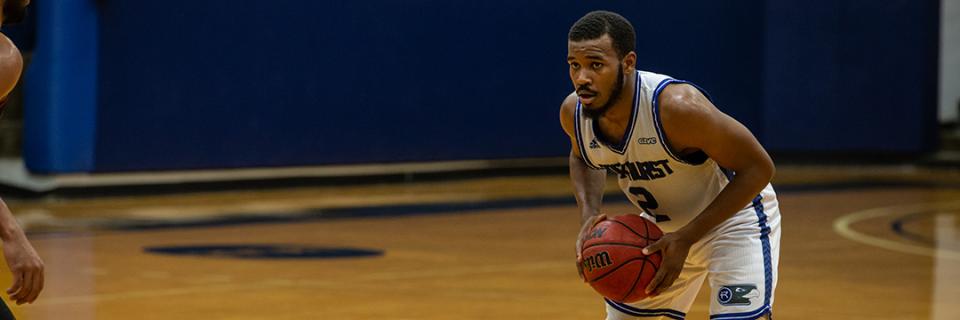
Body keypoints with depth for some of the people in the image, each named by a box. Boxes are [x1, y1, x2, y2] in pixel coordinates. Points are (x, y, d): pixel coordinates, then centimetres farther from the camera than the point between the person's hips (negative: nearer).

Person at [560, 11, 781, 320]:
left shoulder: (676, 106, -35)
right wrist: (588, 215, -11)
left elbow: (758, 168, -26)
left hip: (734, 215, -6)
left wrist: (686, 238, -28)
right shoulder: (573, 112, -16)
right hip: (661, 224, 6)